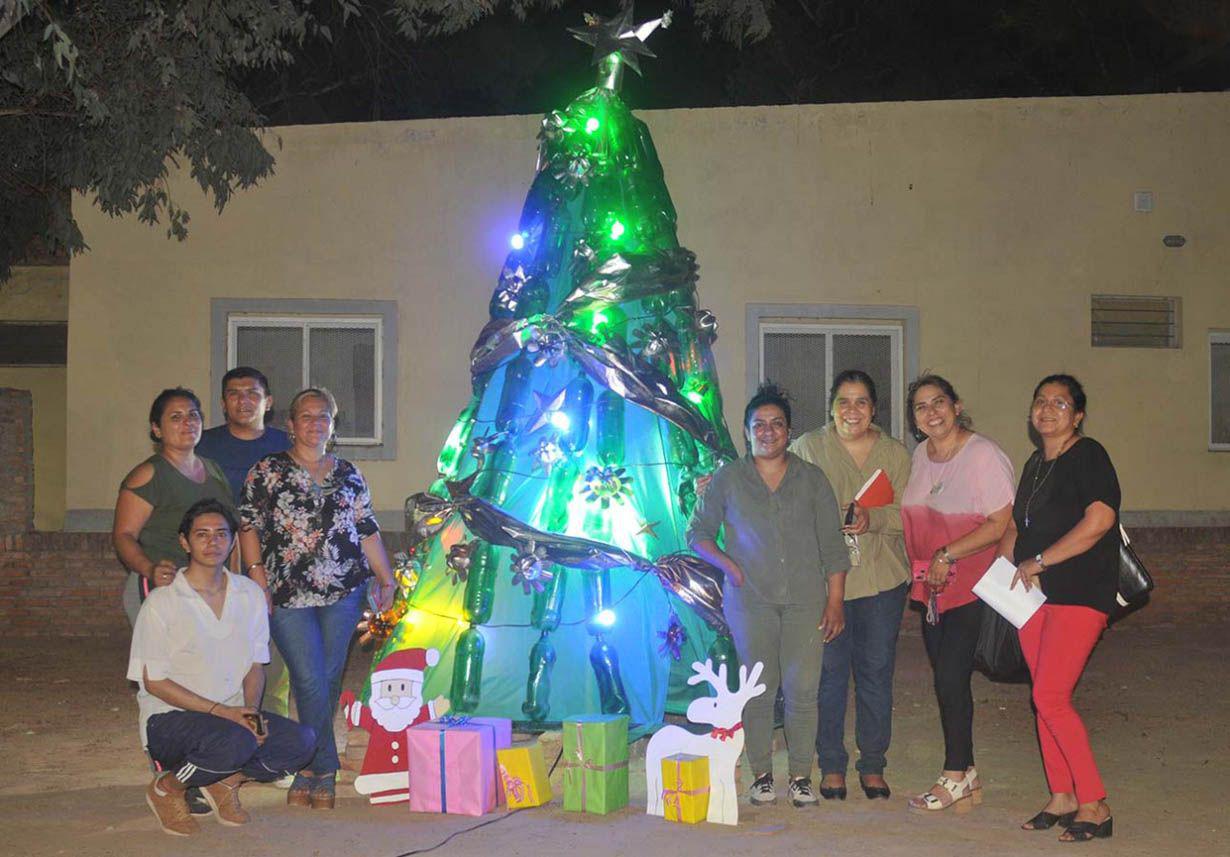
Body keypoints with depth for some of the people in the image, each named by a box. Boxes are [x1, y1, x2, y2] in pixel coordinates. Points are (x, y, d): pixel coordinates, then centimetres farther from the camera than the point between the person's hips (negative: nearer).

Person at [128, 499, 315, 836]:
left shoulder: (250, 594, 7)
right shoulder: (161, 602, -9)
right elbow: (154, 682, -10)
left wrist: (251, 711, -10)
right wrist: (221, 711, -19)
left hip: (232, 714, 5)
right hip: (170, 718, -5)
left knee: (300, 741, -20)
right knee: (236, 742, -35)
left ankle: (226, 780, 4)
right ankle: (166, 787, -6)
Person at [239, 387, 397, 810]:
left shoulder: (348, 474, 15)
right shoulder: (268, 471, 5)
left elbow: (368, 530, 16)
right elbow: (249, 524, 1)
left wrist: (386, 578, 12)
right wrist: (257, 572, -9)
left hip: (343, 591, 3)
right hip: (288, 595, -3)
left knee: (329, 679, 4)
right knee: (311, 681, -9)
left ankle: (308, 770, 17)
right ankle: (325, 772, 1)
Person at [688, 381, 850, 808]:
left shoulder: (812, 479, 9)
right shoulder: (727, 479, 7)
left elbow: (832, 545, 8)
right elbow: (698, 533, 13)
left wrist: (835, 600, 2)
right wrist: (727, 564, -4)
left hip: (805, 599, 0)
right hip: (750, 599, 0)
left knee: (802, 688, -4)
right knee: (759, 688, 0)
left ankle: (801, 775, 8)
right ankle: (761, 774, 13)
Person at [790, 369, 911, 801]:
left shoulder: (895, 454, 8)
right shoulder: (807, 448, 3)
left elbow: (908, 515, 1)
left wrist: (872, 518, -16)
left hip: (881, 578, 2)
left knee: (876, 671, 7)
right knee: (829, 671, 1)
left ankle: (873, 765, 19)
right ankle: (831, 765, 14)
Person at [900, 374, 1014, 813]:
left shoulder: (983, 454, -13)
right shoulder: (921, 455, 10)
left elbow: (1001, 524, -18)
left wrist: (947, 555, -19)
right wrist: (922, 568, 5)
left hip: (973, 584, -7)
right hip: (931, 586, 7)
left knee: (951, 678, -7)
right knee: (946, 680, 9)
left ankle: (955, 776, 6)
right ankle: (967, 776, 19)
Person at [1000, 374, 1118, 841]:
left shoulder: (1088, 456, -8)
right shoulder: (1035, 464, 16)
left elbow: (1100, 519, -21)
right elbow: (1016, 524, 25)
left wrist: (1039, 561, -18)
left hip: (1080, 593, -8)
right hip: (1034, 593, 8)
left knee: (1050, 697, -14)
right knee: (1046, 698, 9)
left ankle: (1094, 806, -5)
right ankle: (1062, 798, 18)